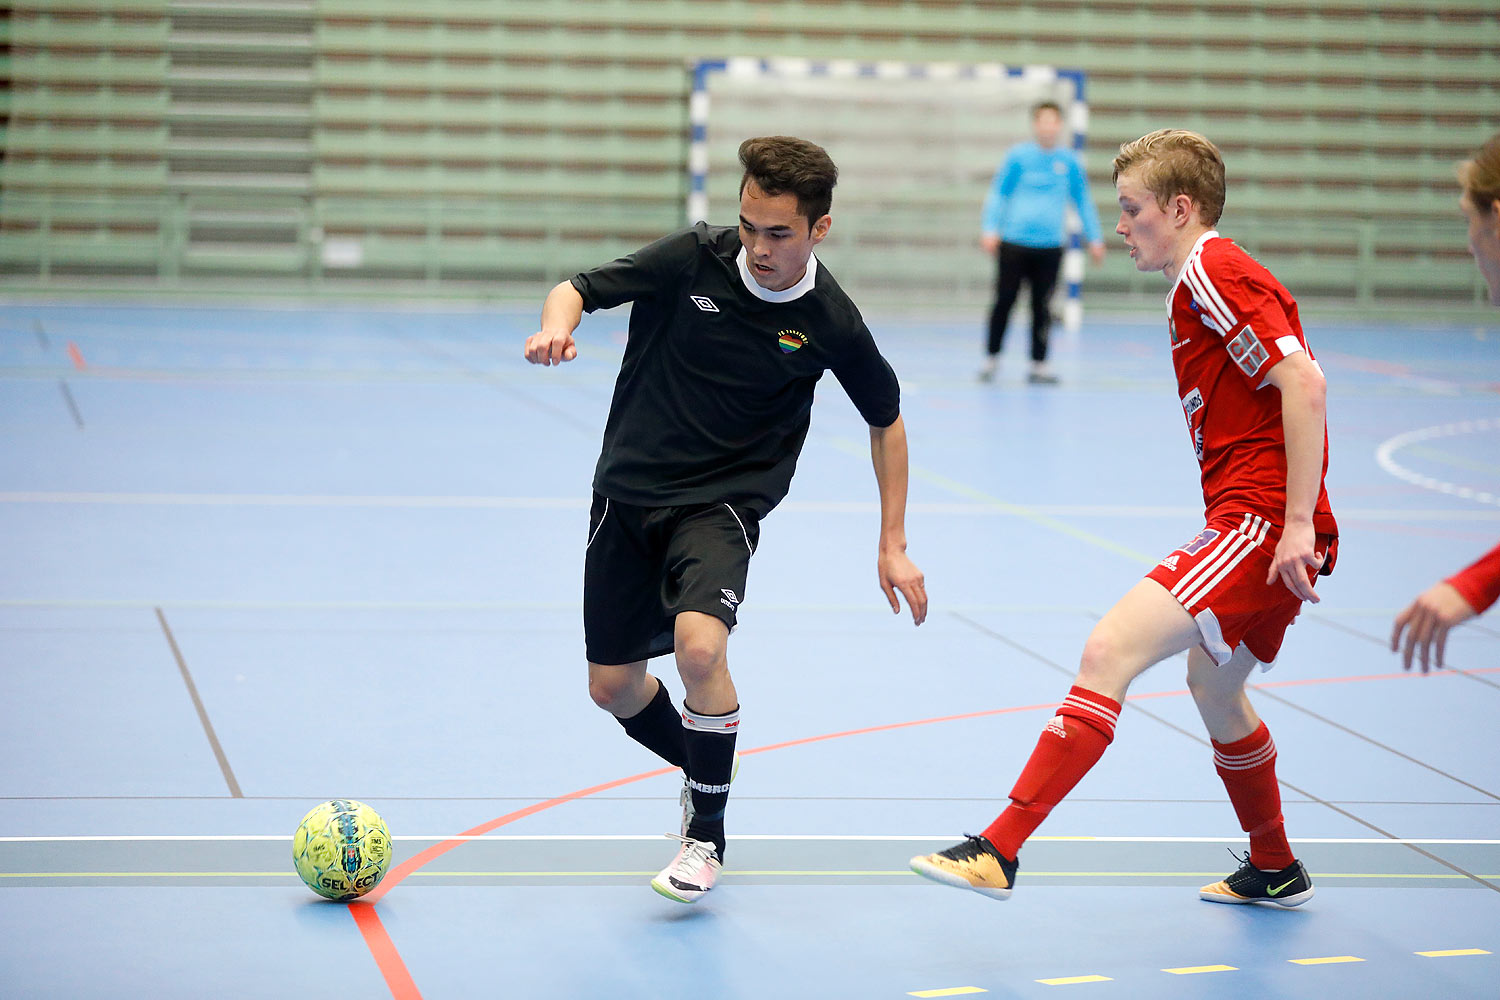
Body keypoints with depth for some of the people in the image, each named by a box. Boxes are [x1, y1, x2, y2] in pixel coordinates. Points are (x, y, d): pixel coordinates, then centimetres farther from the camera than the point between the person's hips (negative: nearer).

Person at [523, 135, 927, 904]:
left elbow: (886, 419, 4)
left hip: (722, 502, -3)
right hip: (628, 492, 3)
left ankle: (707, 836, -7)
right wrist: (555, 326, -28)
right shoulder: (694, 258, -12)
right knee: (613, 687, 7)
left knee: (699, 646, -29)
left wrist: (893, 545, 3)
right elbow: (579, 289, -3)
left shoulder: (830, 324, -12)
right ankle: (703, 773, 40)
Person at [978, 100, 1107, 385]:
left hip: (1049, 247, 1)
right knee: (1004, 301, 1)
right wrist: (990, 229, -4)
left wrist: (1095, 238, 14)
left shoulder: (1069, 161, 6)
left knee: (1042, 307, 1)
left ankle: (1038, 364, 8)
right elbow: (998, 194, 6)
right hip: (1014, 244, -1)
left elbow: (1083, 201, 16)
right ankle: (992, 358, 15)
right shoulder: (1019, 156, 0)